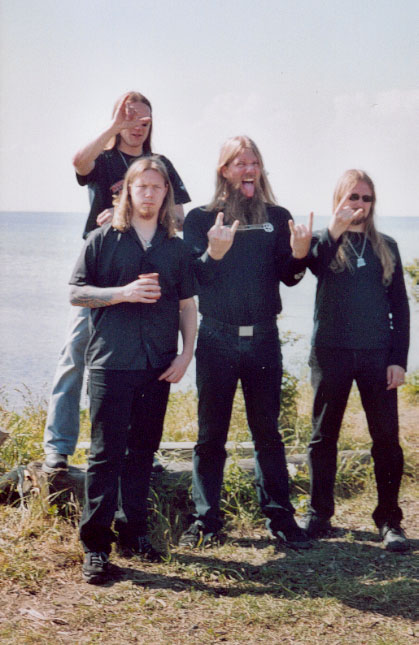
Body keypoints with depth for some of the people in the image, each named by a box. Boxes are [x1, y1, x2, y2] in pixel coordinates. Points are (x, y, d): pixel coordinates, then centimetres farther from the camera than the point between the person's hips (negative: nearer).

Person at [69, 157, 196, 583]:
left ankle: (134, 532, 20)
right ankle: (95, 544, 0)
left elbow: (187, 305, 14)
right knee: (106, 453, -5)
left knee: (143, 451, 9)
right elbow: (76, 293, 1)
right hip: (110, 363, -3)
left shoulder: (176, 248, 12)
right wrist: (124, 293, -13)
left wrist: (186, 354, 2)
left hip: (158, 367, 3)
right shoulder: (103, 240, 4)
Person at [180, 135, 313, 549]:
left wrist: (298, 256, -14)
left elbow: (288, 278, 7)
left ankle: (279, 516, 14)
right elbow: (190, 279, -5)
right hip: (217, 339, -1)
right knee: (211, 433, 3)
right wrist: (214, 253, -23)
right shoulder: (201, 219, 3)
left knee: (267, 430, 6)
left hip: (263, 337, 1)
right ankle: (205, 520, 11)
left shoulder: (277, 218, 9)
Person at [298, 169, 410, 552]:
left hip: (377, 354, 1)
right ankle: (319, 515, 15)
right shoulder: (323, 242, 8)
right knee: (324, 436, 5)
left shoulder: (385, 247, 12)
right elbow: (313, 264, -16)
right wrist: (335, 229, -23)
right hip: (331, 352, -1)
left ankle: (389, 520, 7)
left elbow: (399, 306, 10)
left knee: (386, 437, -2)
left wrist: (399, 359, 1)